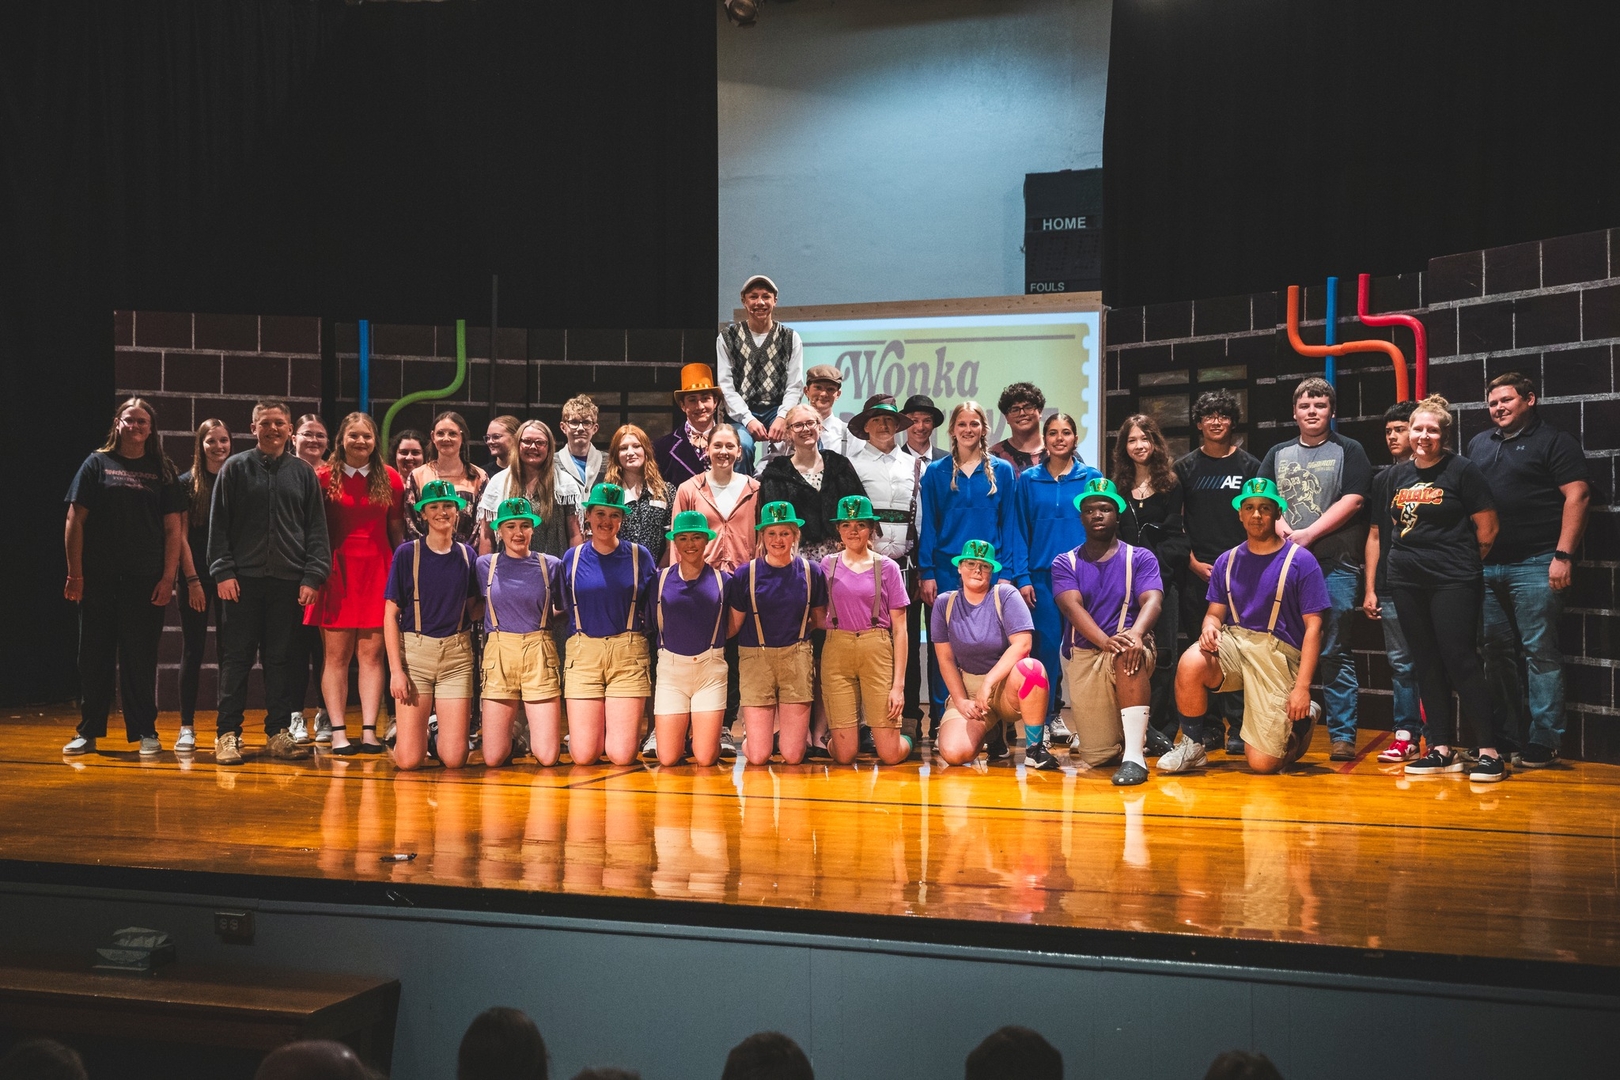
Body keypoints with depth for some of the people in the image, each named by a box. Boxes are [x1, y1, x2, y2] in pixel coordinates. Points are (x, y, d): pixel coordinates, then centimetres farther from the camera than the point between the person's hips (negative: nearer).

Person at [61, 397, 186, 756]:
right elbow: (75, 520, 3)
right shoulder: (97, 464, 6)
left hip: (146, 579, 0)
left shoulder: (162, 471, 7)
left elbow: (173, 528, 4)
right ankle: (88, 731, 15)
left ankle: (146, 732, 9)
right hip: (98, 578, 0)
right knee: (95, 655, 6)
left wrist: (168, 578, -4)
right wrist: (75, 574, -4)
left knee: (140, 657, 3)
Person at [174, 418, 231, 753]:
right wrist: (192, 580, -8)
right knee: (192, 651, 2)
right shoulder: (187, 483, 2)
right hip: (196, 578, -1)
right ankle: (187, 727, 6)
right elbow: (181, 535, -2)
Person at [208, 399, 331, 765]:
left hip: (289, 581, 1)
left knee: (281, 659, 5)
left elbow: (317, 530, 8)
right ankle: (228, 734, 7)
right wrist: (223, 571, -6)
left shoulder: (304, 473, 10)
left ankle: (278, 732, 13)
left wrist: (312, 577, -1)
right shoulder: (235, 468, 6)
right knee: (236, 658, 1)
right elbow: (218, 525, 3)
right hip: (243, 580, -1)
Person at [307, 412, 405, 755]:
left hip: (377, 570, 2)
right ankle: (338, 732, 2)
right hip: (337, 570, -1)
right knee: (336, 655, -1)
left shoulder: (390, 479, 7)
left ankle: (369, 731, 5)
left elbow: (396, 530, 10)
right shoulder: (324, 477, 2)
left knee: (372, 653, 2)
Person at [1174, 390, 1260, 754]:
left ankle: (1237, 727, 0)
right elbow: (1174, 522, 8)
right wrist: (1192, 561, -2)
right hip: (1197, 570, 1)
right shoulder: (1184, 467, 10)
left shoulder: (1249, 466, 7)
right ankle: (1207, 726, 9)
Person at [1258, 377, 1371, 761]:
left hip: (1335, 565, -3)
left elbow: (1352, 501, -5)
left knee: (1335, 652, -3)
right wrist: (1282, 529, -11)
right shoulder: (1278, 453, 17)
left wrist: (1308, 535, -12)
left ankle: (1343, 734, 0)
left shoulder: (1348, 450, 6)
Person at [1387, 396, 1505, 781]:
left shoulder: (1462, 470, -5)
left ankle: (1489, 751, -3)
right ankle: (1441, 749, 14)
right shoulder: (1399, 474, 12)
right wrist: (1407, 558, 13)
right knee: (1426, 663, 8)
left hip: (1452, 582, -6)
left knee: (1460, 661, -9)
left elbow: (1487, 529, -5)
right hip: (1407, 581, 6)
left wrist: (1461, 563, 3)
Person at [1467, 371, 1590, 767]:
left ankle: (1542, 742, -1)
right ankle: (1504, 738, 16)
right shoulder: (1479, 445, 19)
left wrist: (1563, 555, -15)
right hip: (1486, 566, 6)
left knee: (1539, 652, -5)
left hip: (1535, 564, -6)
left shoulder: (1554, 441, 1)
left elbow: (1577, 496, -7)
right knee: (1497, 652, 9)